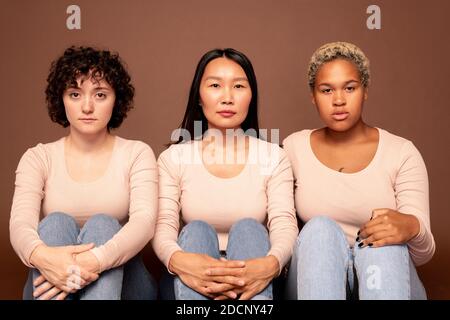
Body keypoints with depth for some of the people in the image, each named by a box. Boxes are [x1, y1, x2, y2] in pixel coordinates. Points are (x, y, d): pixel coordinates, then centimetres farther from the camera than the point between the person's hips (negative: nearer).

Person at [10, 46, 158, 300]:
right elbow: (20, 223, -13)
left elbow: (144, 221, -17)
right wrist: (41, 255, -38)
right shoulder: (38, 157, 5)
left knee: (102, 224, -28)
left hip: (119, 279, 0)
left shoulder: (137, 153, 1)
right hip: (50, 285, 1)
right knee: (56, 222, -27)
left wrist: (93, 260, -37)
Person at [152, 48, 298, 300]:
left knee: (248, 228, -26)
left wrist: (271, 263, -35)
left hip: (251, 283, 0)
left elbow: (285, 226, -10)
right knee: (196, 231, -27)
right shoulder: (173, 158, 2)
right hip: (190, 282, 0)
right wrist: (178, 260, -35)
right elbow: (163, 227, -10)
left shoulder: (274, 157, 3)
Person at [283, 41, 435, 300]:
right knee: (320, 229, -30)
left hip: (383, 280, 0)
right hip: (316, 279, 1)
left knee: (385, 239, -33)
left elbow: (423, 254, -6)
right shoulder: (293, 147, 5)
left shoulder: (402, 152, 0)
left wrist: (411, 228, -30)